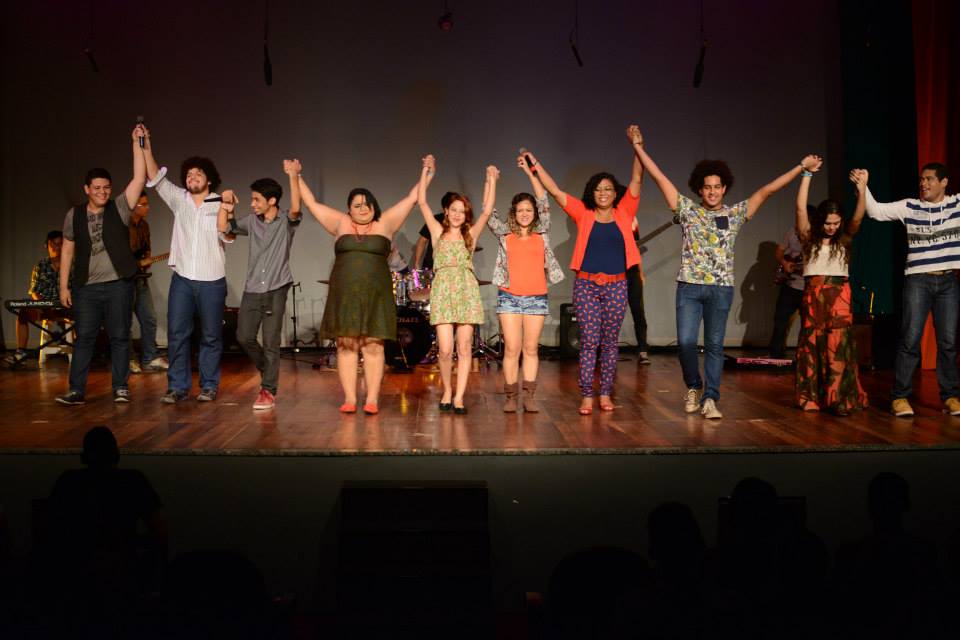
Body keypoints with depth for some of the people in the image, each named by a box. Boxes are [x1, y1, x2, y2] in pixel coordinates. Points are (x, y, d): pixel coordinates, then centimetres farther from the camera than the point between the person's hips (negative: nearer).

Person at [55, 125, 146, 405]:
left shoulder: (119, 208, 0)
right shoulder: (74, 215, 5)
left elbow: (139, 178, -10)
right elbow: (67, 251, 8)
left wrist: (138, 143, -15)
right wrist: (64, 286, 4)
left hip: (118, 284, -1)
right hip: (86, 287, 1)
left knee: (120, 337, 4)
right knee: (84, 337, 3)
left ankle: (120, 387, 13)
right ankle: (76, 390, 6)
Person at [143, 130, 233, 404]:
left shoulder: (220, 204, 0)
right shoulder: (179, 199, 10)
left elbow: (227, 236, -12)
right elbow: (156, 179, 1)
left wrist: (227, 211, -28)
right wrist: (146, 149, -11)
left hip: (212, 280, -2)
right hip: (182, 278, 3)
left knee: (211, 336, 4)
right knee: (176, 333, 0)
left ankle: (209, 386, 14)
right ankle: (177, 386, 8)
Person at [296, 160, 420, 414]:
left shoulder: (385, 223, 8)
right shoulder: (340, 223, 12)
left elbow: (412, 199, 9)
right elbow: (311, 202, 16)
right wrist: (296, 177, 16)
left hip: (375, 295, -1)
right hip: (344, 295, 1)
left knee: (373, 346, -2)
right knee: (346, 345, 1)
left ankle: (372, 399, 0)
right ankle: (349, 399, 5)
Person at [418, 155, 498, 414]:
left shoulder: (470, 235, 15)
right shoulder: (438, 232, 12)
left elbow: (487, 211, 7)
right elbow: (421, 201, 7)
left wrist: (491, 180, 7)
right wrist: (427, 171, 7)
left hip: (467, 291, 1)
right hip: (443, 290, -1)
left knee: (464, 348, -2)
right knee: (445, 349, -8)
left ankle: (459, 397, 3)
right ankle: (447, 390, 13)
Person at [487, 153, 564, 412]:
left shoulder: (541, 234, 9)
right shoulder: (505, 234, 7)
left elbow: (544, 203, 2)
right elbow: (489, 214, -1)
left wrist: (529, 172, -1)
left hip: (536, 297, 1)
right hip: (509, 297, -1)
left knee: (531, 349, 3)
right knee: (512, 348, -3)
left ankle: (529, 396, 7)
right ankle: (511, 396, 3)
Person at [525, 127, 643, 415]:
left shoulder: (624, 213, 7)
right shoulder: (583, 214, 5)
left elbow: (636, 180, 0)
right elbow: (555, 191, 2)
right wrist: (535, 165, -4)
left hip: (616, 286, 1)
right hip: (586, 284, -1)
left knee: (610, 342, 7)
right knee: (589, 341, -2)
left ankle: (605, 394, 14)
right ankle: (586, 397, 1)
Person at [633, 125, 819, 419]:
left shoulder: (736, 213, 8)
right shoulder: (688, 209, 5)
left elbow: (767, 189, 5)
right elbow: (659, 177, 3)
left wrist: (801, 167, 3)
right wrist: (639, 148, -2)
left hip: (721, 288, 1)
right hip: (689, 286, 0)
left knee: (714, 345, 2)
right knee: (685, 342, -5)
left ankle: (709, 399, 7)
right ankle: (693, 387, 20)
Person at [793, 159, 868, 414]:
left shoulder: (844, 240, 8)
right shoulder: (809, 238, 6)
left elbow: (858, 216, -7)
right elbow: (800, 208, -5)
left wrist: (862, 188, -23)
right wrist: (807, 174, -9)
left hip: (839, 295, 0)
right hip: (812, 294, 0)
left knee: (838, 346, -8)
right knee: (812, 345, 4)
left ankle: (839, 398, -7)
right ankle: (812, 397, 10)